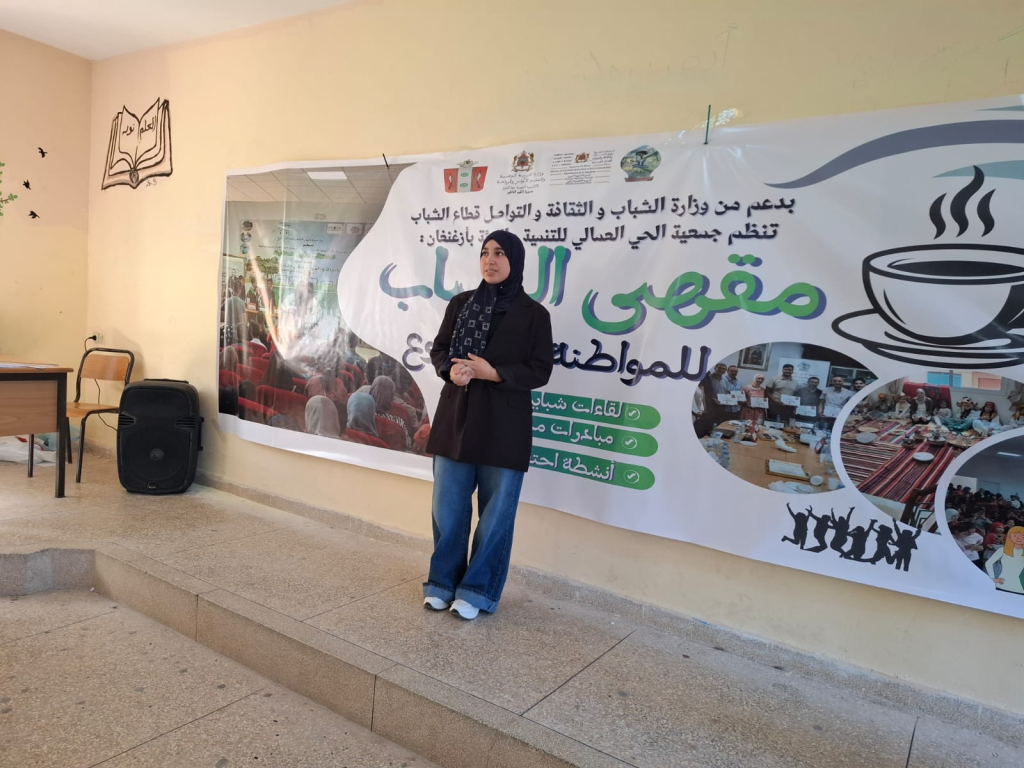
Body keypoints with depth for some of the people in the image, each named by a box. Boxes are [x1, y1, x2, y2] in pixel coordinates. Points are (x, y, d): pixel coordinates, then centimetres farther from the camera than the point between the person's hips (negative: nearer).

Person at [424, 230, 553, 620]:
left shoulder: (534, 314, -4)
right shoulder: (460, 304, 6)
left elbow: (540, 371, -6)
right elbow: (438, 349, 9)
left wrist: (493, 373, -19)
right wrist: (451, 370, -13)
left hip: (504, 426, -3)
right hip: (456, 417, 3)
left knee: (496, 511, 6)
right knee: (448, 506, 10)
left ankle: (477, 590, 21)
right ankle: (442, 582, 26)